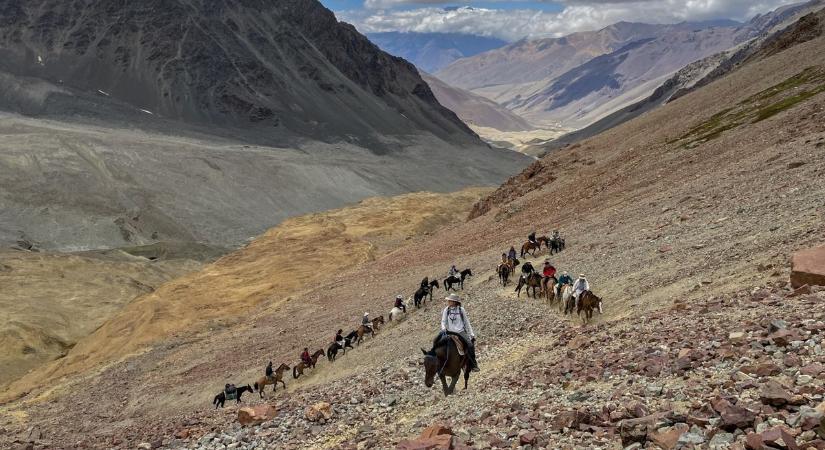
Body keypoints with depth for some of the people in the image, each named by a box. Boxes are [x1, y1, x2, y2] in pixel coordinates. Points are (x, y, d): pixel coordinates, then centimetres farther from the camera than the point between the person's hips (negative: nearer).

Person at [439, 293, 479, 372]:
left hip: (461, 332, -2)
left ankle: (473, 365, -6)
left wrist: (471, 334, 7)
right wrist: (443, 329, -16)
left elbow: (466, 322, 9)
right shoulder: (446, 310, 6)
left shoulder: (461, 310, 3)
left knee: (470, 345, -22)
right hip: (450, 332, 2)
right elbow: (443, 321, 5)